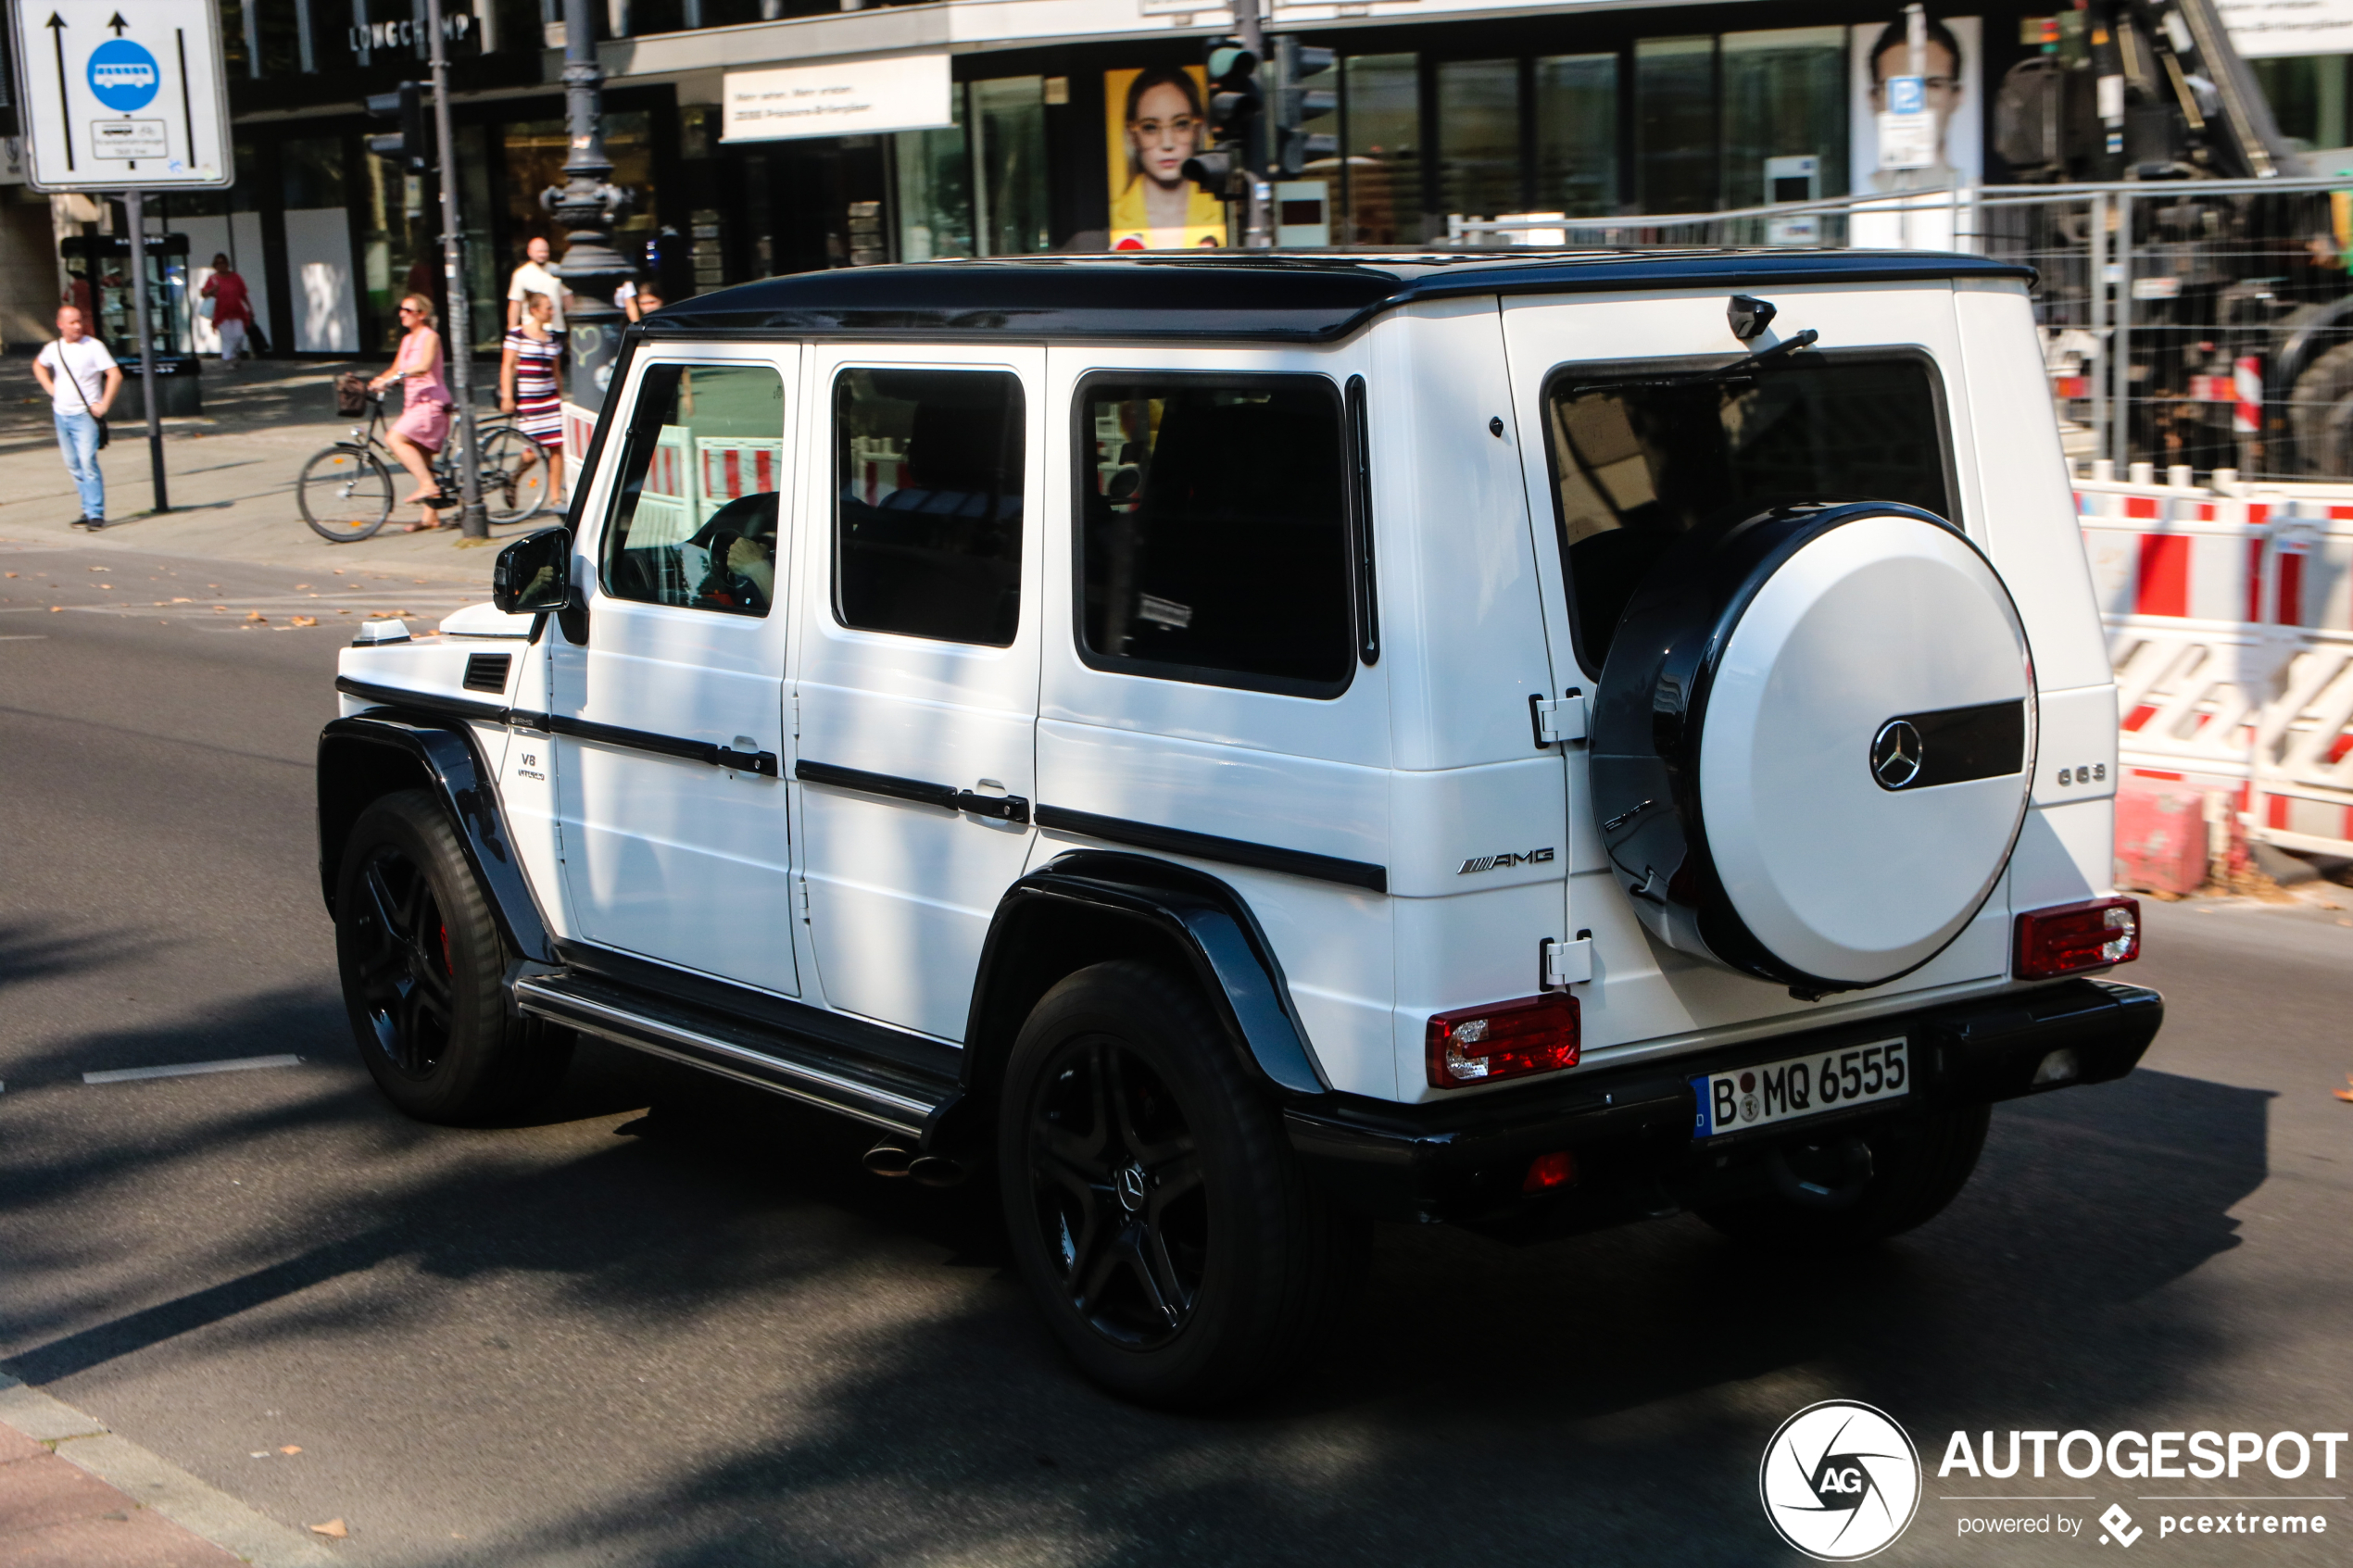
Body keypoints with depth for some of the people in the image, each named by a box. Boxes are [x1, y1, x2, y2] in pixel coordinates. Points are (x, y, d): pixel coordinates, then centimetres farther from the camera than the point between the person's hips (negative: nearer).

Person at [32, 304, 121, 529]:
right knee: (73, 466, 10)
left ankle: (96, 514, -13)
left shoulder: (93, 346, -8)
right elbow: (38, 365, 29)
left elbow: (115, 375, -12)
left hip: (84, 415, -6)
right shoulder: (53, 349, 7)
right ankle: (88, 510, 18)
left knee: (88, 462, -15)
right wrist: (49, 387, 13)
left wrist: (103, 405, -15)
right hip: (61, 415, 6)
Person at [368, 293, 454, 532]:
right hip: (414, 402, 9)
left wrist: (394, 378, -35)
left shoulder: (430, 337, -9)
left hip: (431, 401, -9)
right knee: (421, 456, 8)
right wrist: (375, 382, 0)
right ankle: (430, 516, 13)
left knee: (396, 438, -24)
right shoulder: (407, 340, 17)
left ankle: (428, 486, -24)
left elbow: (424, 367, -26)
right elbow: (396, 370, 18)